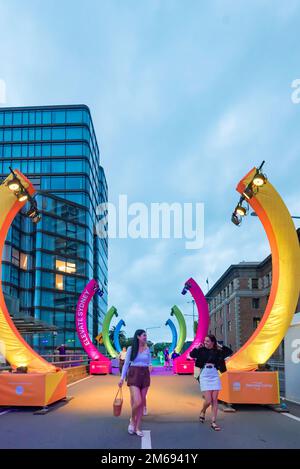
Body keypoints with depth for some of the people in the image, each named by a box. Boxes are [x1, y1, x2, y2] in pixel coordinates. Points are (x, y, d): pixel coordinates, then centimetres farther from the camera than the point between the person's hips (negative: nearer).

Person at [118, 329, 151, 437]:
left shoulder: (147, 349, 8)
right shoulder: (131, 349, -1)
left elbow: (149, 363, 14)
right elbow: (126, 364, 1)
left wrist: (150, 367, -6)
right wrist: (122, 378, -5)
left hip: (145, 375, 4)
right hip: (134, 375, -4)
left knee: (142, 403, 4)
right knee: (137, 402, -15)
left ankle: (137, 427, 15)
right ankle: (132, 420, 14)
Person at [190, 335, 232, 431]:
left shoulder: (217, 351, 4)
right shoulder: (202, 350, 0)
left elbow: (230, 352, -1)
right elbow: (192, 354, -14)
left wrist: (220, 346, -2)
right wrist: (198, 347, -13)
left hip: (215, 376, 2)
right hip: (204, 375, -2)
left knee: (214, 400, 1)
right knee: (208, 400, -6)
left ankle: (213, 422, 8)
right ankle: (202, 412, 26)